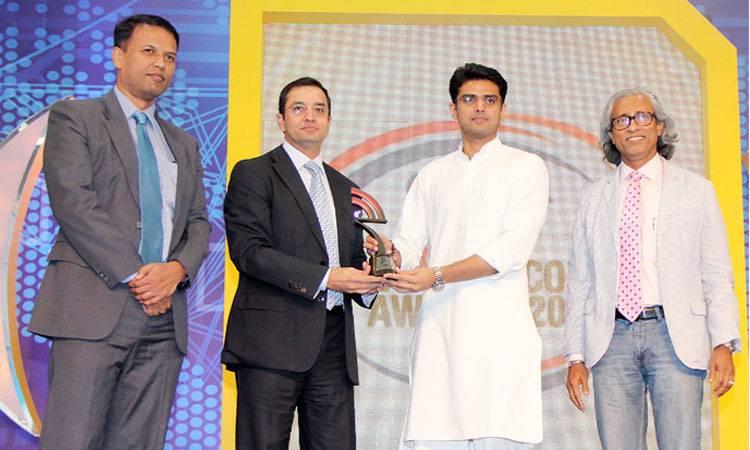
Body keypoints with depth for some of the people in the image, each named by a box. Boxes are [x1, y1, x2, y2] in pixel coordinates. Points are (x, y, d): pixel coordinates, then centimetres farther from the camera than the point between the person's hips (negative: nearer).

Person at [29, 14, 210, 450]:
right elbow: (73, 202, -6)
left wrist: (177, 269, -6)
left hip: (165, 316, 5)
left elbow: (198, 223, 17)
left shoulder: (184, 144, 23)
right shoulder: (74, 118, 7)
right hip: (94, 308, -5)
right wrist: (134, 275, -12)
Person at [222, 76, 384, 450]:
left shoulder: (344, 188, 23)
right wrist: (324, 278, -16)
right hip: (273, 339, -5)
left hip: (334, 343, 6)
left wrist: (365, 279, 2)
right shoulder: (253, 173, 3)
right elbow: (248, 250, -10)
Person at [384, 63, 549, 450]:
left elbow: (513, 249, -5)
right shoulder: (432, 175, 21)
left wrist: (436, 276, -12)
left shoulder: (526, 167, 8)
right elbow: (410, 245, 14)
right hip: (438, 330, 3)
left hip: (499, 330, -3)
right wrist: (391, 255, -11)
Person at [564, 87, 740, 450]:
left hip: (676, 336, -1)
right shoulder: (595, 199, 14)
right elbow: (579, 282, 13)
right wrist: (576, 357, 6)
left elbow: (717, 275, 6)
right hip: (612, 337, 2)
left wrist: (724, 343, -6)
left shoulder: (696, 191, 11)